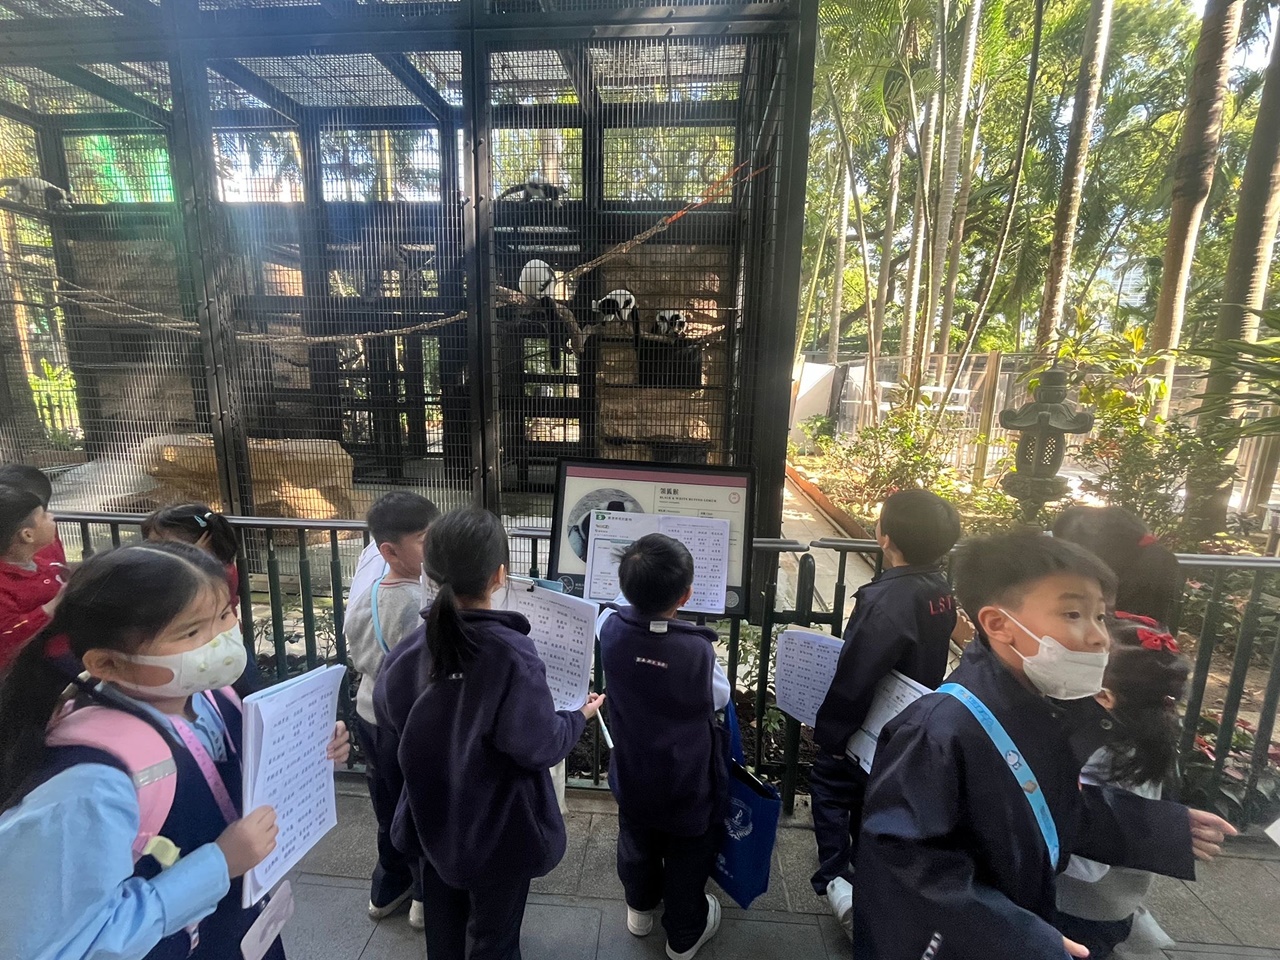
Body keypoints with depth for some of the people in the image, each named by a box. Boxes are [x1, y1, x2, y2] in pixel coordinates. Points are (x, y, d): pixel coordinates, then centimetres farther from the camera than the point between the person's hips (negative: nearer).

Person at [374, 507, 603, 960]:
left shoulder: (408, 650, -14)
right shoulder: (512, 653, -31)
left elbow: (391, 743, -1)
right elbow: (538, 747, -23)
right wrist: (579, 717, -6)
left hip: (434, 820, 5)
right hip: (497, 830, -5)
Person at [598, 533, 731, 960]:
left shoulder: (611, 630, -24)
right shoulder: (696, 650, -33)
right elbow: (719, 698, -13)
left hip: (633, 774, 4)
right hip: (687, 783, -3)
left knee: (637, 842, 30)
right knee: (687, 857, 24)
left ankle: (640, 907, 56)